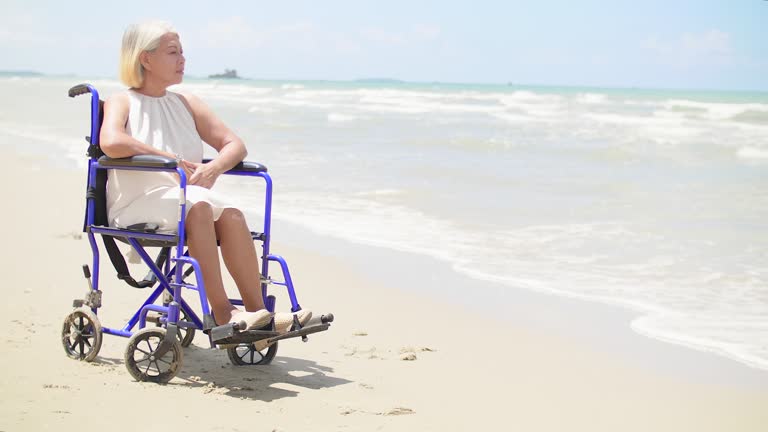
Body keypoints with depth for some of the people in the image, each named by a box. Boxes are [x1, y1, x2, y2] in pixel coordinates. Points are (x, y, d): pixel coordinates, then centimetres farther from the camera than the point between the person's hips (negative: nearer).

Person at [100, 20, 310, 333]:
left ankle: (256, 311, -32)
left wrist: (213, 168, -10)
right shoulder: (122, 102, 3)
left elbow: (234, 145, 13)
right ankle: (222, 313, -37)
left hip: (184, 198, 5)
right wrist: (169, 158, -20)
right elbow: (111, 143, -21)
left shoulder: (186, 105, 19)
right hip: (136, 204, -5)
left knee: (231, 214, -27)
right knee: (197, 206, -35)